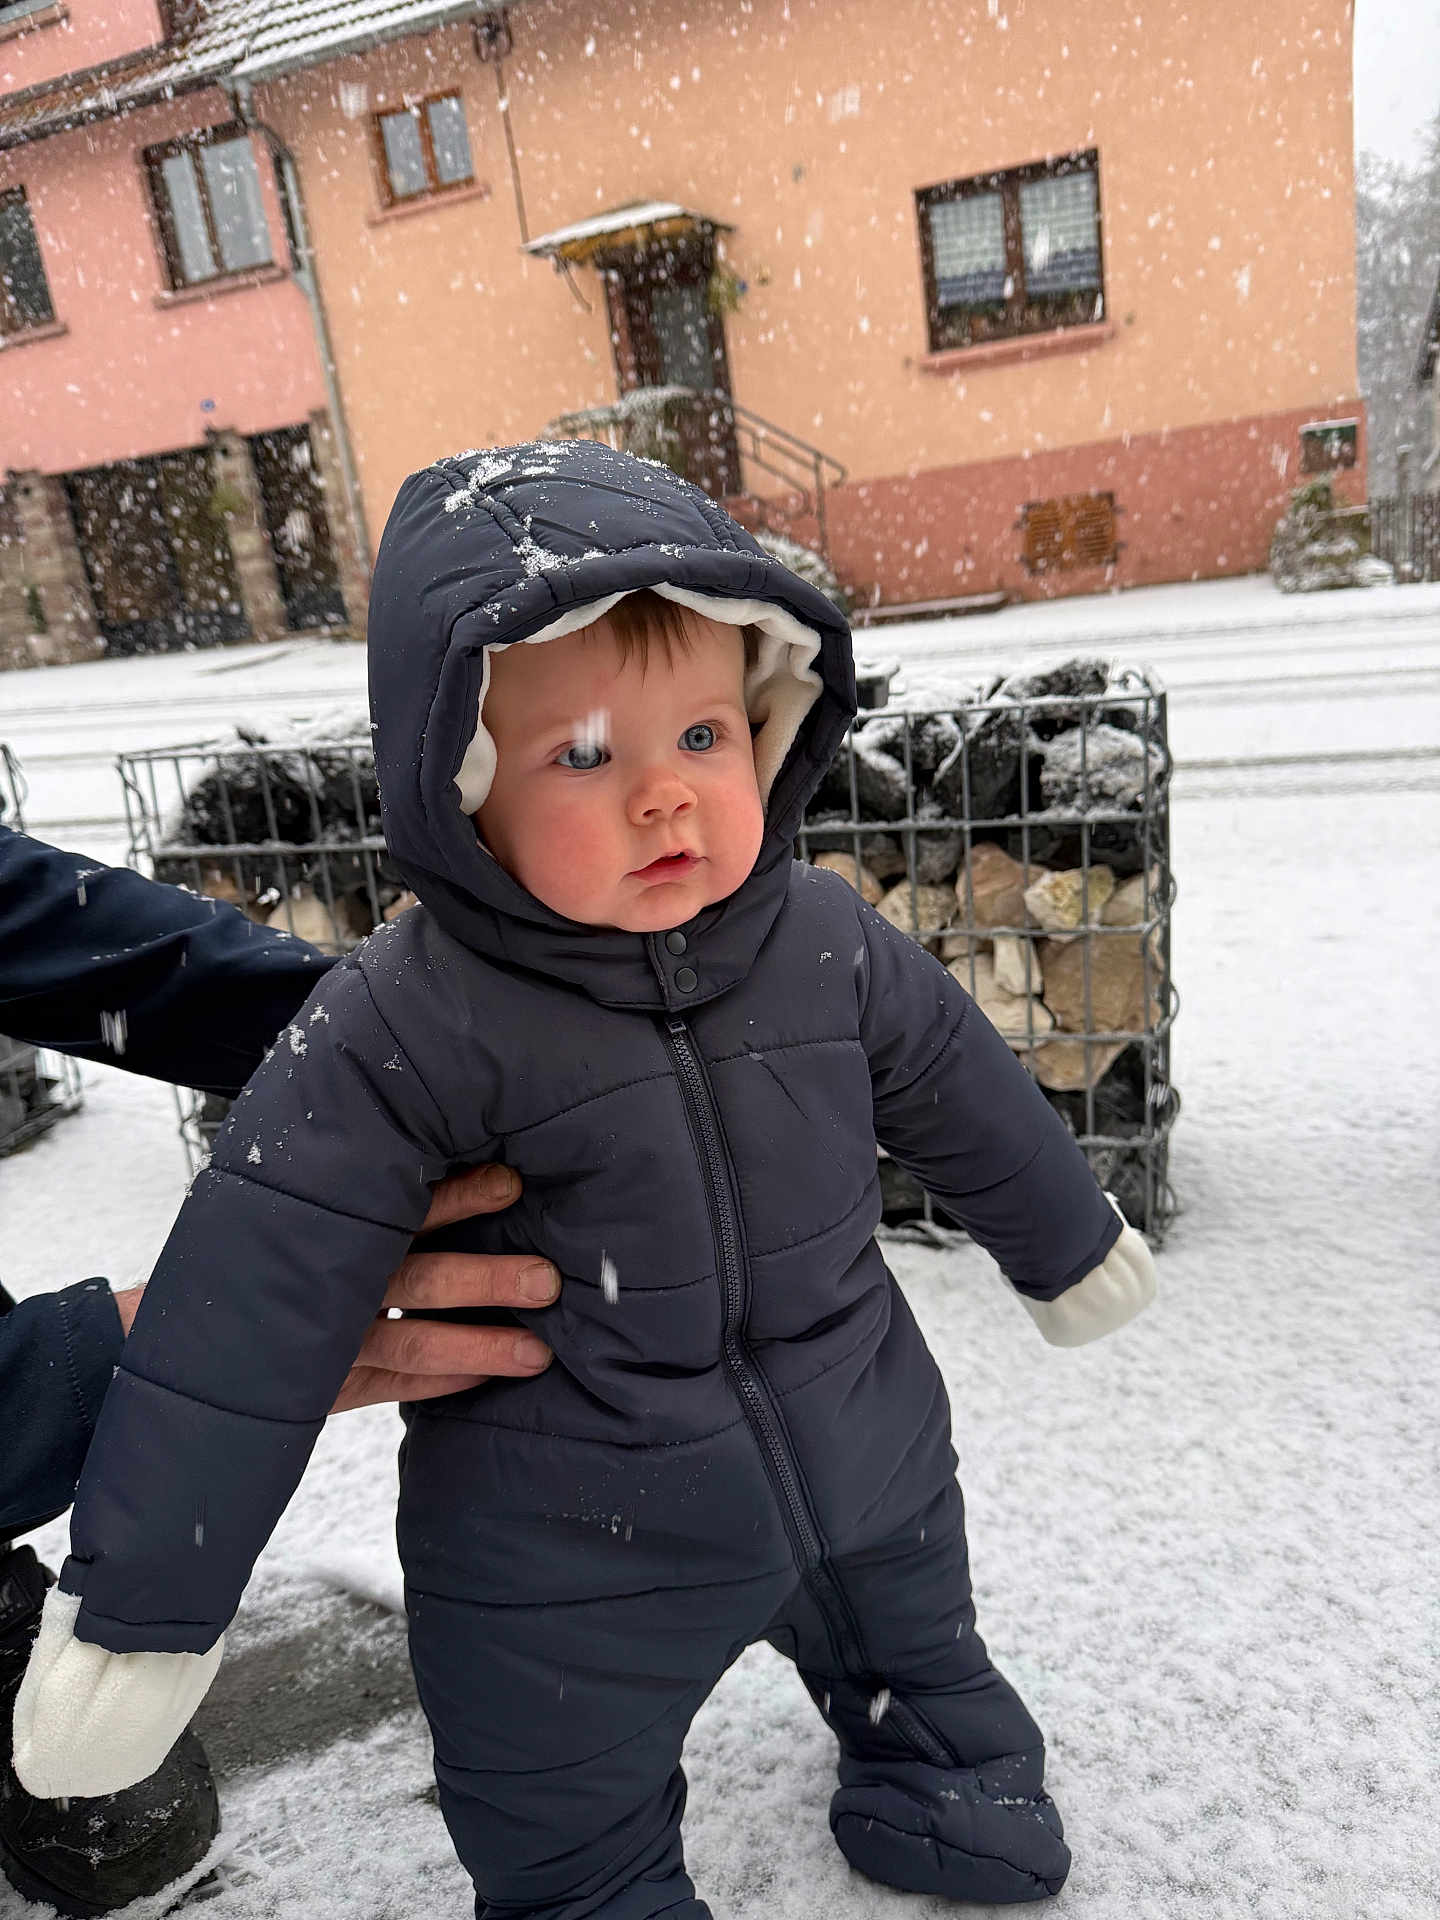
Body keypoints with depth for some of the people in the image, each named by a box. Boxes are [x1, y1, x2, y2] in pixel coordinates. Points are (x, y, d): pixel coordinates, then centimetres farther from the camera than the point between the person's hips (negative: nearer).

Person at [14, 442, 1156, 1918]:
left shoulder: (829, 944, -13)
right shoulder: (402, 1028, -26)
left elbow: (956, 1093, 4)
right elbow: (253, 1305, -23)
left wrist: (1067, 1240, 20)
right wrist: (139, 1599, -18)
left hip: (866, 1477, 5)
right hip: (569, 1569, -4)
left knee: (918, 1663, 32)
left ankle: (950, 1799, 63)